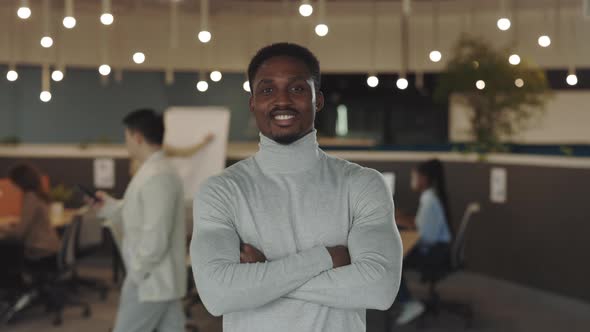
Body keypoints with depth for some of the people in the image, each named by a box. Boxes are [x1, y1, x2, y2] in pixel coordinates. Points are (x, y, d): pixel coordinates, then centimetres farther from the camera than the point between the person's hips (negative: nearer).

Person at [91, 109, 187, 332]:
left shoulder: (156, 177, -21)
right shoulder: (158, 171, 13)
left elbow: (155, 237, -25)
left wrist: (136, 272, -17)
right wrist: (109, 206, 11)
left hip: (149, 281, -10)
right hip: (163, 279, 10)